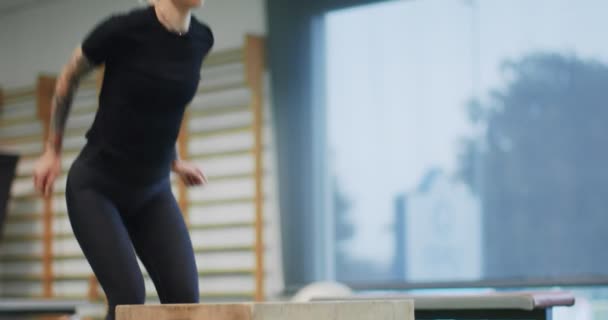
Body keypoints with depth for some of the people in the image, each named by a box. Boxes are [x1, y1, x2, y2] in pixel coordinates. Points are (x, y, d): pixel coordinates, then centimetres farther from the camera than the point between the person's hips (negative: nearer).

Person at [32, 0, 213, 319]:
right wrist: (52, 152, 7)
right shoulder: (124, 29, -20)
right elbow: (69, 78, -1)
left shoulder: (200, 39, -3)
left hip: (153, 191, 5)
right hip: (96, 186, -5)